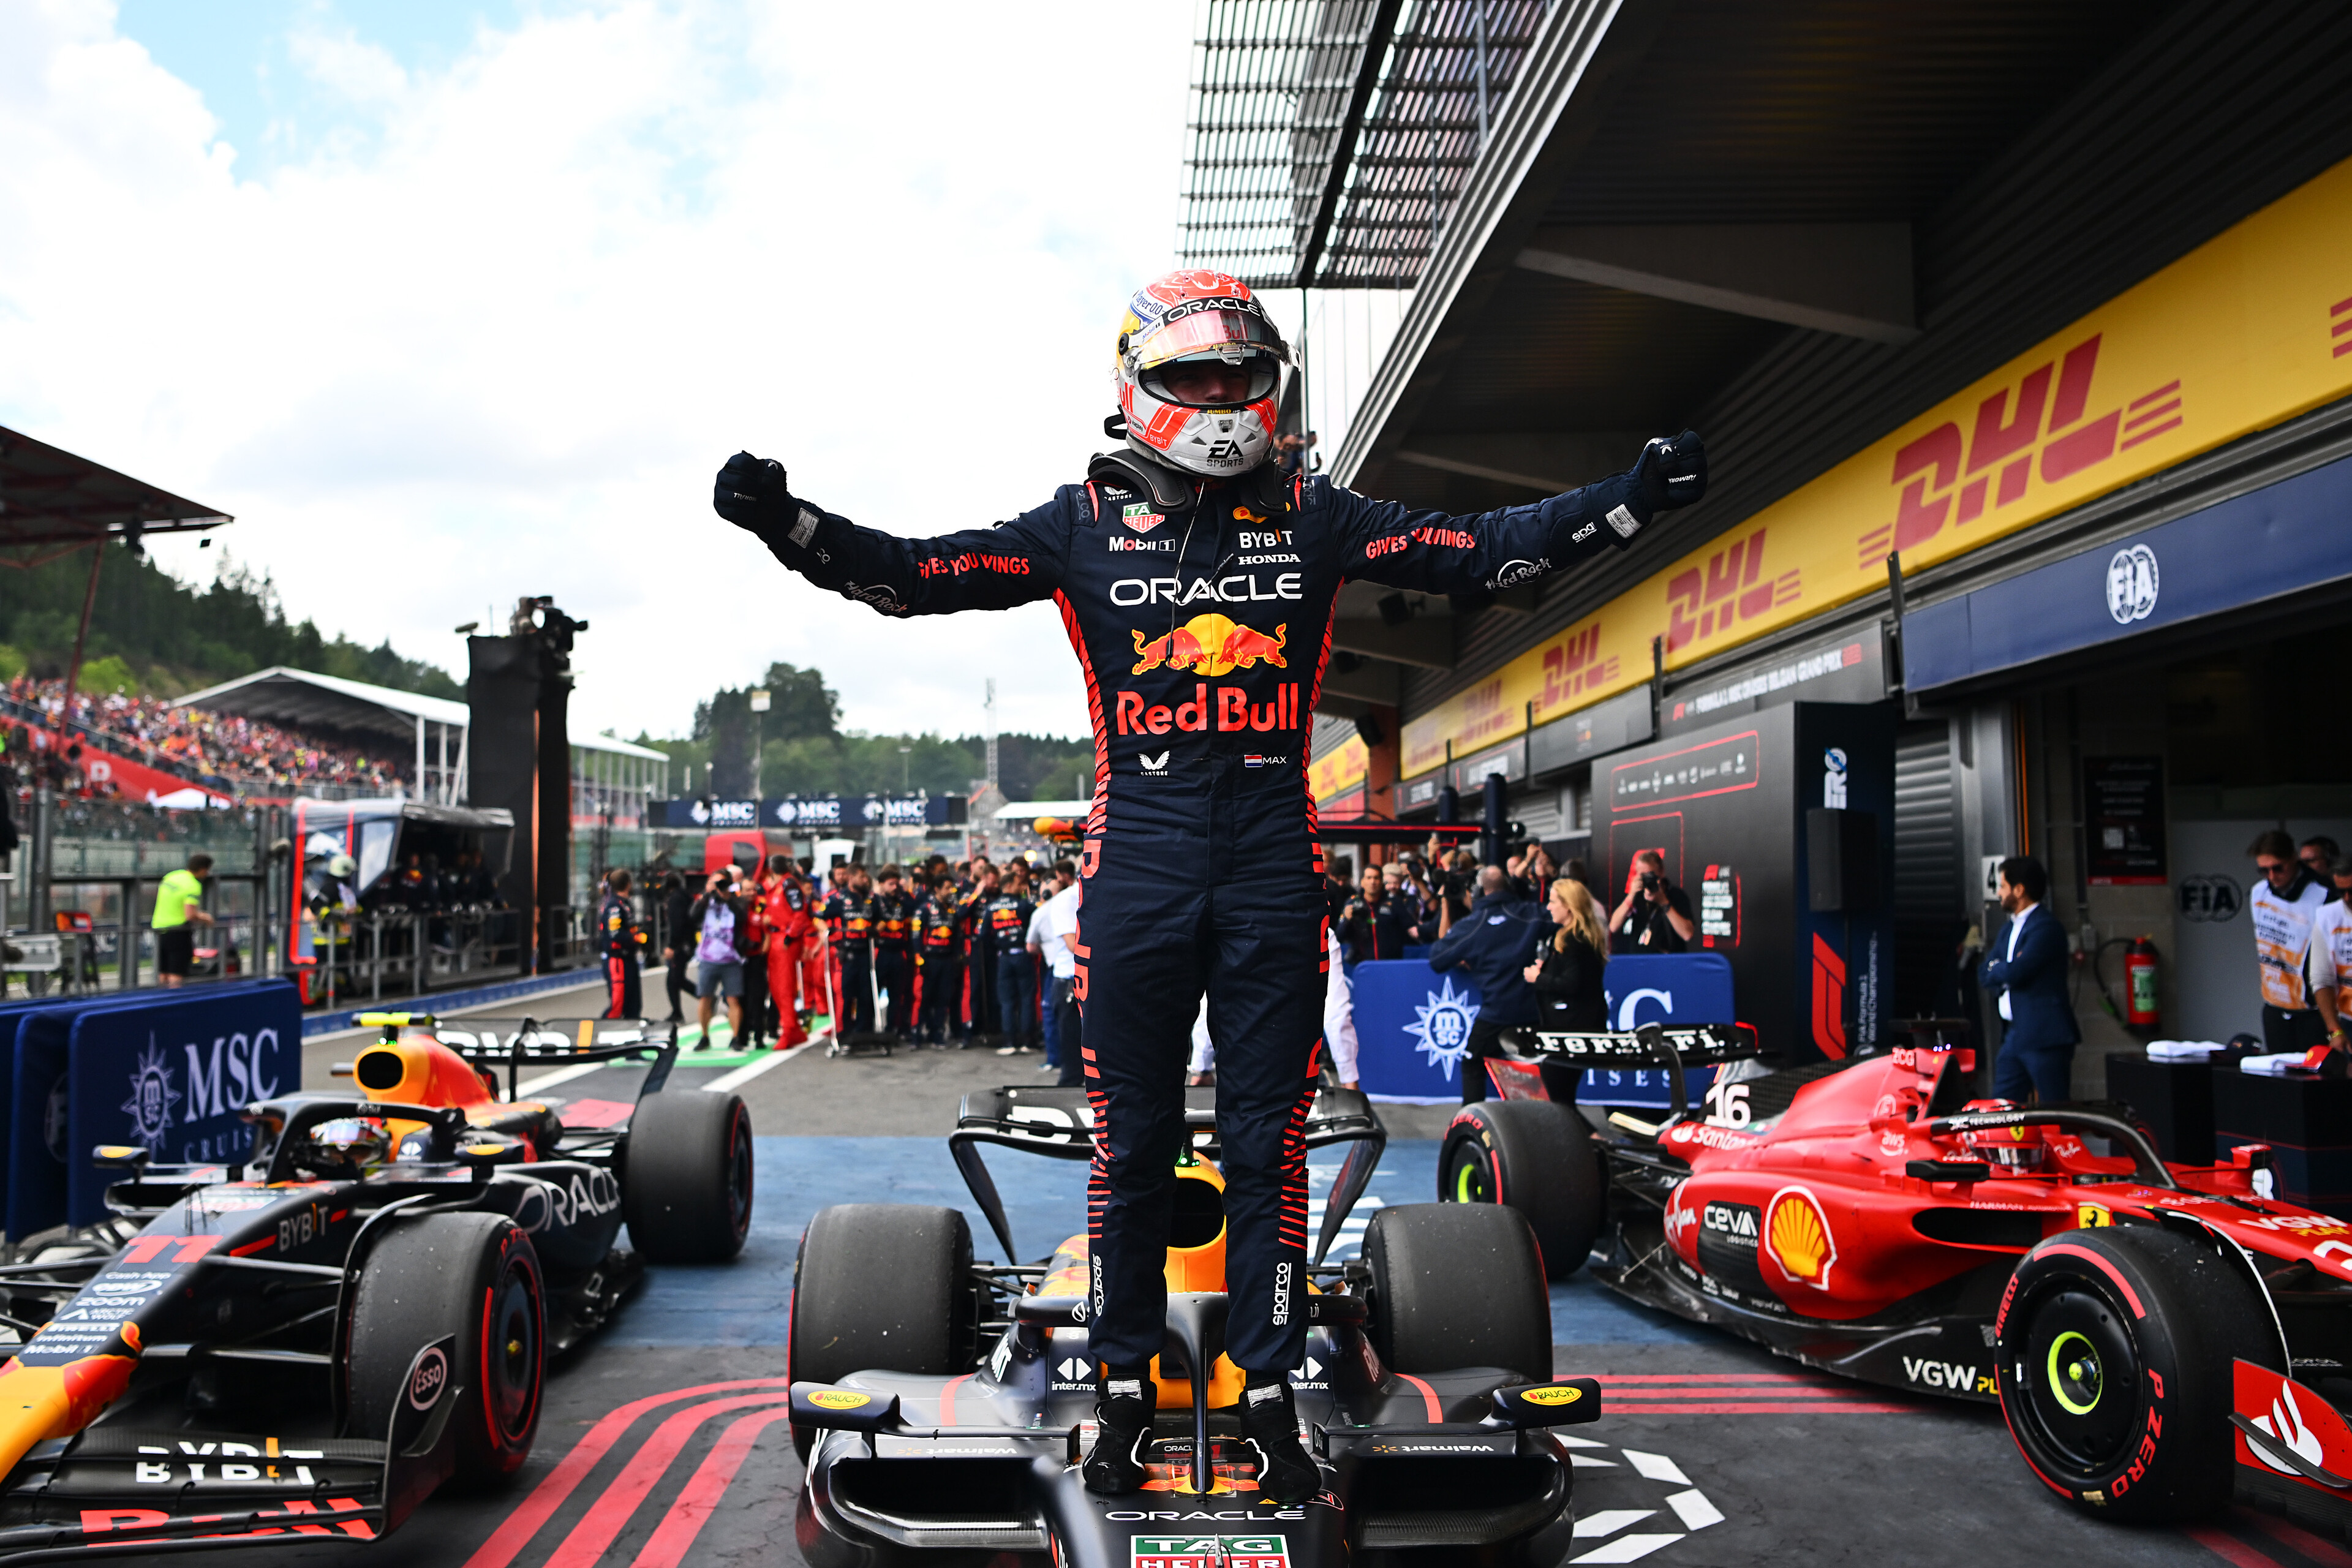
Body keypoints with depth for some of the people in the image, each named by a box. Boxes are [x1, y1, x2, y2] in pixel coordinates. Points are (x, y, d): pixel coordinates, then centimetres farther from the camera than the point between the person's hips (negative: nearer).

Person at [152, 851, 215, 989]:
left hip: (160, 929, 8)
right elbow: (191, 915, -25)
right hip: (179, 933, -8)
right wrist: (205, 918, -4)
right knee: (177, 974, -7)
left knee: (164, 974, 12)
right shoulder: (193, 886, -16)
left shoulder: (170, 876, 8)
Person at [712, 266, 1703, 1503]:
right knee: (1132, 1143, 7)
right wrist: (786, 523, -13)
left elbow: (1489, 552, 5)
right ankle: (1123, 1391, 22)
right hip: (1137, 866, -1)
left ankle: (1268, 1396, 19)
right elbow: (913, 575, -1)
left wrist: (1633, 500, -2)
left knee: (1267, 1143, 6)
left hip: (1272, 871, 1)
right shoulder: (1084, 522, 6)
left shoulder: (1312, 518, 9)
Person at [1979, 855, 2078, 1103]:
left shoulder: (2046, 927, -12)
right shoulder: (2010, 928, 18)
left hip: (2044, 1036, -9)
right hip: (2014, 1035, 9)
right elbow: (1984, 975, 13)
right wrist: (2004, 971, -8)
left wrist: (1995, 970, -1)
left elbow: (2015, 973, -22)